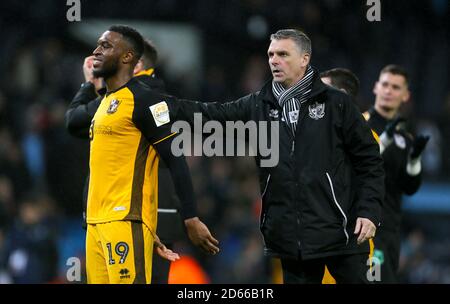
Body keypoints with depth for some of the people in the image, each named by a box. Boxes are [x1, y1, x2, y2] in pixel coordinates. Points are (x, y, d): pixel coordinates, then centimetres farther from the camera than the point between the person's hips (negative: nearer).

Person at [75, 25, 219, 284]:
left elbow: (176, 161, -12)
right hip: (96, 222, 9)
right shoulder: (104, 102, 18)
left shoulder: (144, 100, -9)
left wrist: (191, 220, -17)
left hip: (126, 222, -9)